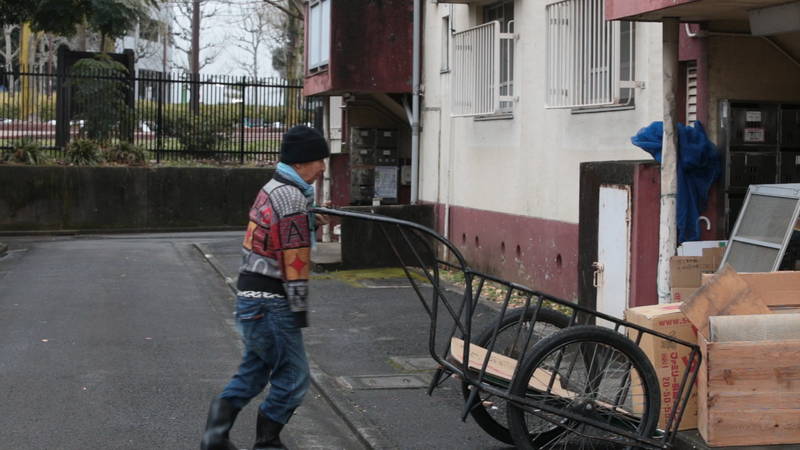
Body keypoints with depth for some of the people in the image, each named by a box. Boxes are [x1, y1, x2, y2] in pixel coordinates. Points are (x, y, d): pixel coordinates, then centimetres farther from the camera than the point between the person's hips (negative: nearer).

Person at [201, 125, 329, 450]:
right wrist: (300, 310, -14)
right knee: (292, 378, 1)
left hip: (251, 298, 10)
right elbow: (295, 263, -19)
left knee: (254, 371, 17)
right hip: (270, 304, -10)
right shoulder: (292, 199, -17)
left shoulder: (272, 189, 14)